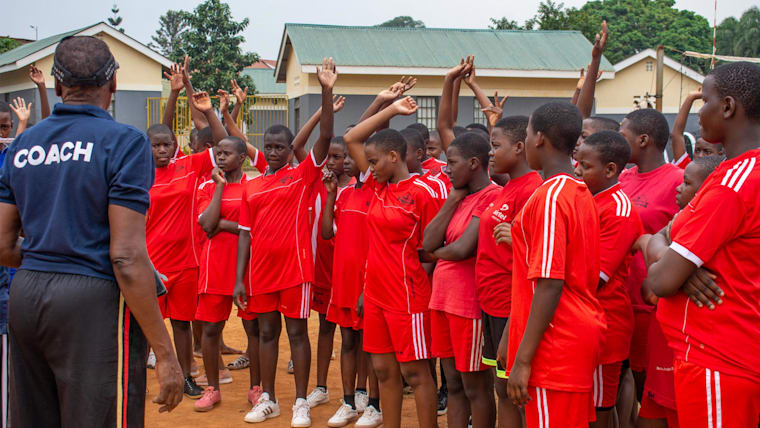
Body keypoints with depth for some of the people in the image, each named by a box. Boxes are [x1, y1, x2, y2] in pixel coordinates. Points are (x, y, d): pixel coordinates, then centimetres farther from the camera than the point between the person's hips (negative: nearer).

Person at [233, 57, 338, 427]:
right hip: (260, 271, 4)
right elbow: (245, 233, 9)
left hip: (295, 267, -4)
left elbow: (326, 137, -14)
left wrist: (326, 92, -25)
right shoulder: (252, 187, 10)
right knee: (266, 332, 11)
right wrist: (239, 278, 4)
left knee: (297, 331, 3)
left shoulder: (303, 175, -1)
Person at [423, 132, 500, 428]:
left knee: (476, 387, 2)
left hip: (470, 302, -9)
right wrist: (453, 199, -1)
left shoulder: (492, 196, -14)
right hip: (443, 300, 9)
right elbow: (428, 243, 3)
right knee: (453, 384, 14)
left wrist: (437, 253, -1)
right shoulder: (460, 197, 13)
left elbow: (462, 249, -22)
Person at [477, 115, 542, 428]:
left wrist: (514, 292, -21)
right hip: (492, 305, 9)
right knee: (502, 390, 16)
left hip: (511, 309, -9)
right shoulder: (508, 189, 13)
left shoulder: (531, 190, -16)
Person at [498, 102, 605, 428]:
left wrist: (522, 360, -19)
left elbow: (550, 284, -21)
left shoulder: (549, 197, -16)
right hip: (583, 333, 9)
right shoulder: (582, 194, 12)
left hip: (556, 341, -9)